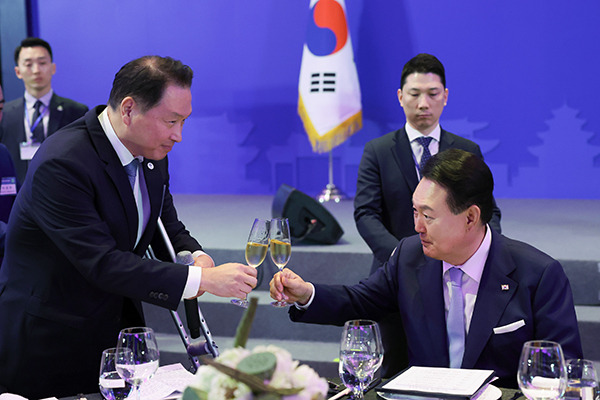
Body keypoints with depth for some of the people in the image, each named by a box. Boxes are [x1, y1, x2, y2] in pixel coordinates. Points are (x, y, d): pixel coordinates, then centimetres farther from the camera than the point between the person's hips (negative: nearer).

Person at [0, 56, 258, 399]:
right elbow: (102, 263, -29)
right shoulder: (60, 164, -26)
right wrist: (201, 279, -30)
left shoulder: (152, 151, 0)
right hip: (49, 342, -7)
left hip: (120, 324, 7)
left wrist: (194, 255, -11)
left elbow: (165, 221, 13)